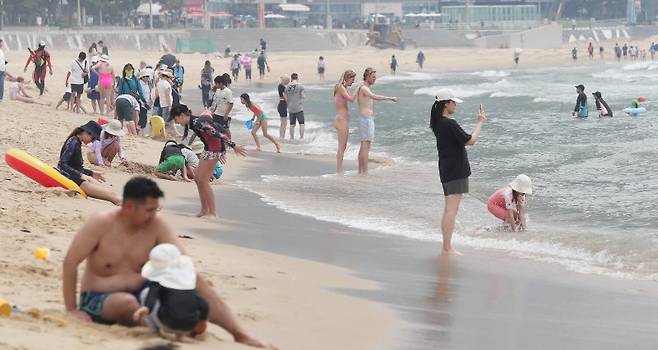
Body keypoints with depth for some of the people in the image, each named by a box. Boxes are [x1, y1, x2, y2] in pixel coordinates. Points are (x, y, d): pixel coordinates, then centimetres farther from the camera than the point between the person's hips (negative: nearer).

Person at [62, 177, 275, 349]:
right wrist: (72, 310, -14)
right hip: (98, 300, -4)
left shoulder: (157, 226, -7)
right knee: (127, 302, -42)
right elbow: (70, 263, -12)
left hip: (140, 295, 4)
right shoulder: (101, 224, -16)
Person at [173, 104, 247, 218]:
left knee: (203, 180, -8)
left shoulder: (197, 123, -21)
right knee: (197, 178, 11)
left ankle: (213, 212, -3)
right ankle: (205, 210, 18)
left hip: (215, 149, -10)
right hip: (208, 149, 10)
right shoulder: (192, 124, 10)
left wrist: (234, 146, -23)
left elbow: (217, 133, -23)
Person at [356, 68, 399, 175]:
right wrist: (390, 98, -33)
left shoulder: (366, 89, 19)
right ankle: (365, 172, -14)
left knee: (364, 146, 11)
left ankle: (361, 171, 14)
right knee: (366, 146, -11)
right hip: (366, 119, -10)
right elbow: (374, 97, -32)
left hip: (369, 119, 10)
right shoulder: (363, 88, -14)